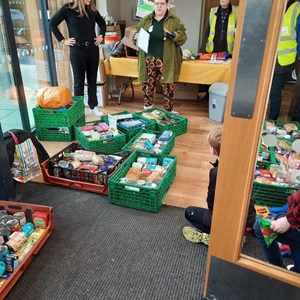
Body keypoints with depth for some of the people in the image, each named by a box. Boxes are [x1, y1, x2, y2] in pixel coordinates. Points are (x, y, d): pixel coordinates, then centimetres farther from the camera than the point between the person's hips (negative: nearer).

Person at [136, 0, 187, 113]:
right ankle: (147, 108, 26)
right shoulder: (145, 20, 11)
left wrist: (173, 36, -19)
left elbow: (183, 37, 0)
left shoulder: (175, 20, 3)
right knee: (147, 84, 8)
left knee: (168, 86, 1)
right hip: (149, 59, 3)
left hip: (166, 61, -2)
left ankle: (168, 111, 15)